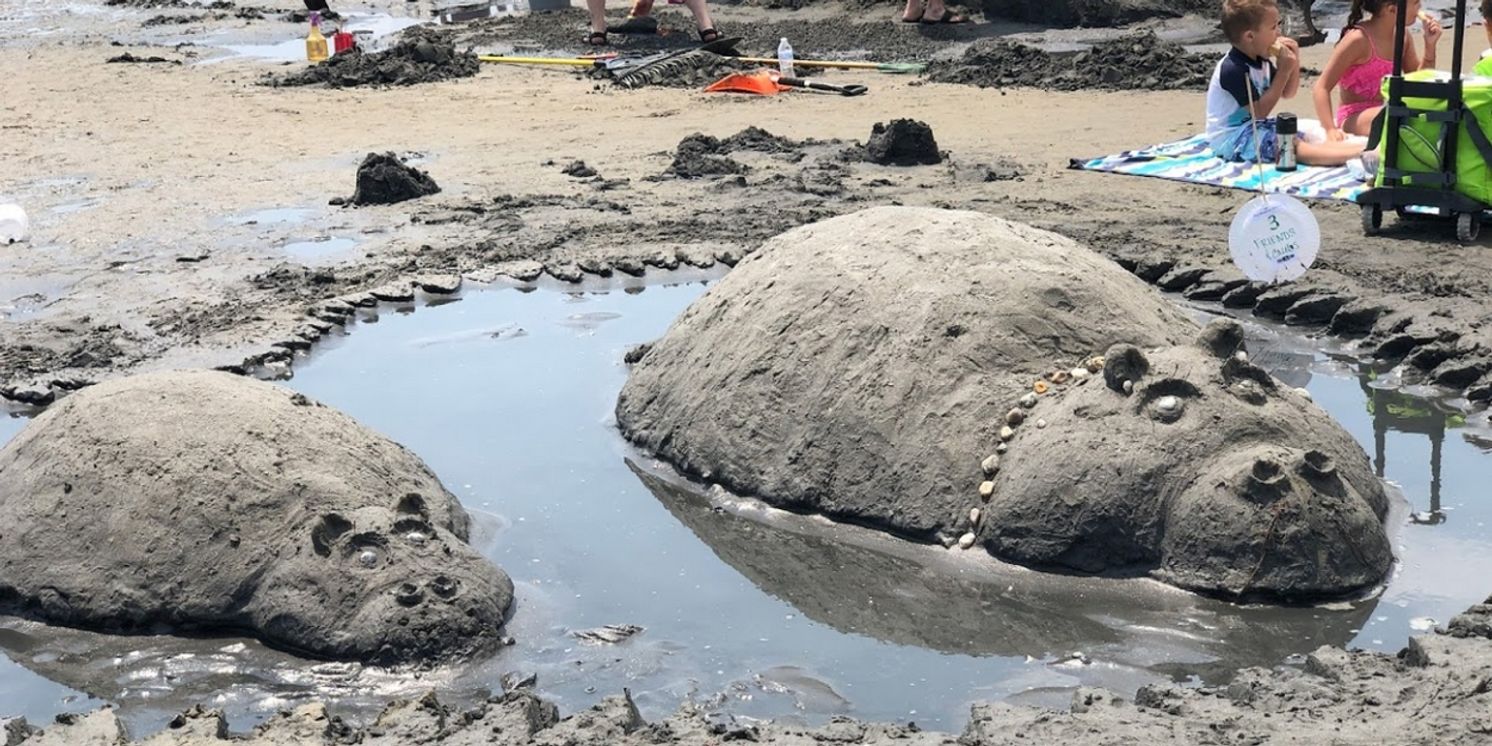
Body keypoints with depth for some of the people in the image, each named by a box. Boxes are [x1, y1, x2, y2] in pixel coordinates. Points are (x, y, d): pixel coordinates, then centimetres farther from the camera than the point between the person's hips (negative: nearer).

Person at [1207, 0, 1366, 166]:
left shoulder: (1260, 62, 7)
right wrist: (1283, 71, -23)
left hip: (1254, 129, 11)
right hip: (1230, 139, -11)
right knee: (1293, 146, -25)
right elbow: (1259, 111, -25)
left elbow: (1287, 93, 15)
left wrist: (1294, 63, -2)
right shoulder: (1233, 69, -24)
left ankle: (1359, 146, -13)